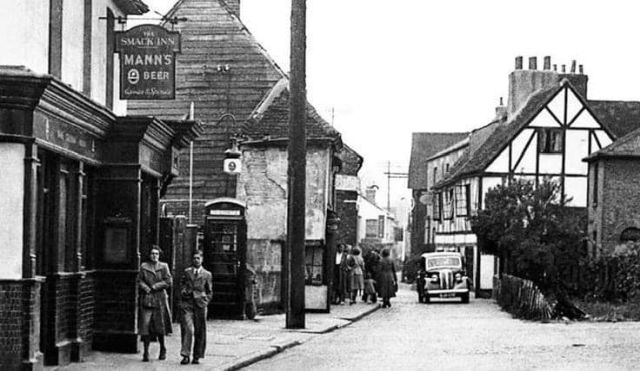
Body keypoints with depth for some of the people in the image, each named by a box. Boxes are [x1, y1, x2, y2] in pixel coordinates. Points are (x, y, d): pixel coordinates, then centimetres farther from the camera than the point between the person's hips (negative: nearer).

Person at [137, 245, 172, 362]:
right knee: (145, 325, -8)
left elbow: (168, 282, -1)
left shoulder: (163, 267, 6)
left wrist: (155, 286, -9)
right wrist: (146, 288, -10)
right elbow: (139, 281, 8)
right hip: (146, 299, 1)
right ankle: (146, 352, -5)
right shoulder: (144, 266, 9)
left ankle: (163, 350, 23)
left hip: (160, 299, 0)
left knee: (160, 325, 4)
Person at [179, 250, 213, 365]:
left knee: (199, 332, 3)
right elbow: (181, 284, 22)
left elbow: (210, 291, 14)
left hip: (200, 305, 0)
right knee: (187, 329, -13)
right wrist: (183, 291, 1)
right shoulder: (187, 272, 13)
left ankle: (197, 356, 13)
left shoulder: (207, 274, 9)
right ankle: (185, 355, -13)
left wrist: (205, 302, 2)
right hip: (187, 304, 0)